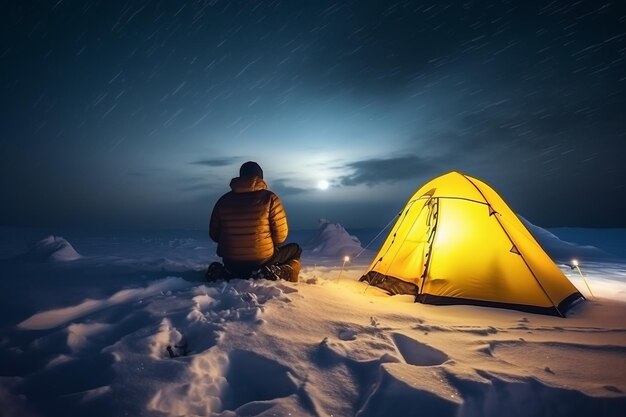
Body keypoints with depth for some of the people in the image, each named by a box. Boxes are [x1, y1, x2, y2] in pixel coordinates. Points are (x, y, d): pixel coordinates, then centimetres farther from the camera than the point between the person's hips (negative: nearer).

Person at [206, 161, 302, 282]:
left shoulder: (224, 199, 0)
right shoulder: (269, 198, -11)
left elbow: (214, 234, 7)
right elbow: (281, 236, -11)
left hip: (231, 263, 5)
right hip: (263, 261, -4)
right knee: (295, 249, 21)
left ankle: (224, 273, 6)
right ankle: (271, 274, -9)